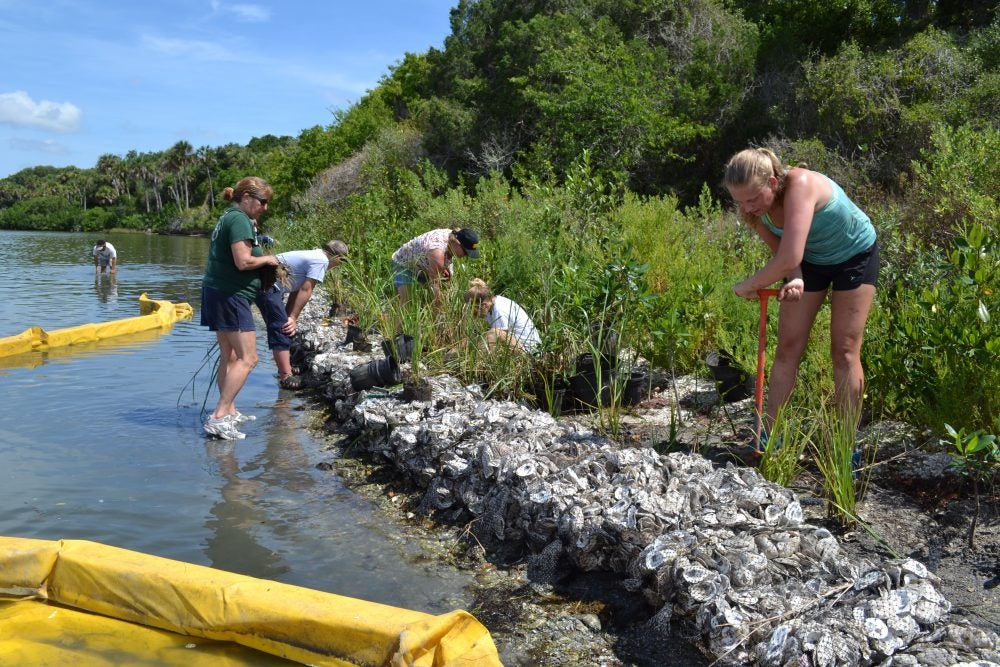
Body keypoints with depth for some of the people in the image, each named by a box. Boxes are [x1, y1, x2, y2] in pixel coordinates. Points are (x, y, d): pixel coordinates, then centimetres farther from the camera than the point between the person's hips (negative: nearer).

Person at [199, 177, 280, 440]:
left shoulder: (229, 217, 17)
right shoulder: (239, 219, -14)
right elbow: (243, 262, -22)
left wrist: (264, 262, 9)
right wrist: (267, 259, -5)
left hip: (218, 292, 11)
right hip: (230, 295, -11)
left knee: (229, 355, 14)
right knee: (247, 358, -11)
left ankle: (229, 412, 20)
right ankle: (219, 417, -14)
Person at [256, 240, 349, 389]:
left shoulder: (314, 256, 20)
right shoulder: (322, 261, -10)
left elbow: (297, 290, 16)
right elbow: (305, 291, -13)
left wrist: (289, 317, 9)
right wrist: (293, 318, -9)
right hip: (269, 286, -11)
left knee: (282, 329, 20)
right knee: (282, 331, -11)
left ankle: (284, 369, 32)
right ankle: (286, 378, -11)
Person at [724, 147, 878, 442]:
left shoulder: (800, 186, -40)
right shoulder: (753, 209, -20)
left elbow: (788, 260, -47)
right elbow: (780, 252, -9)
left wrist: (749, 285, -33)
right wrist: (795, 279, -30)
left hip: (855, 254, -5)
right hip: (809, 259, 5)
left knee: (845, 350, -7)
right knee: (788, 348, 0)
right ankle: (768, 435, 4)